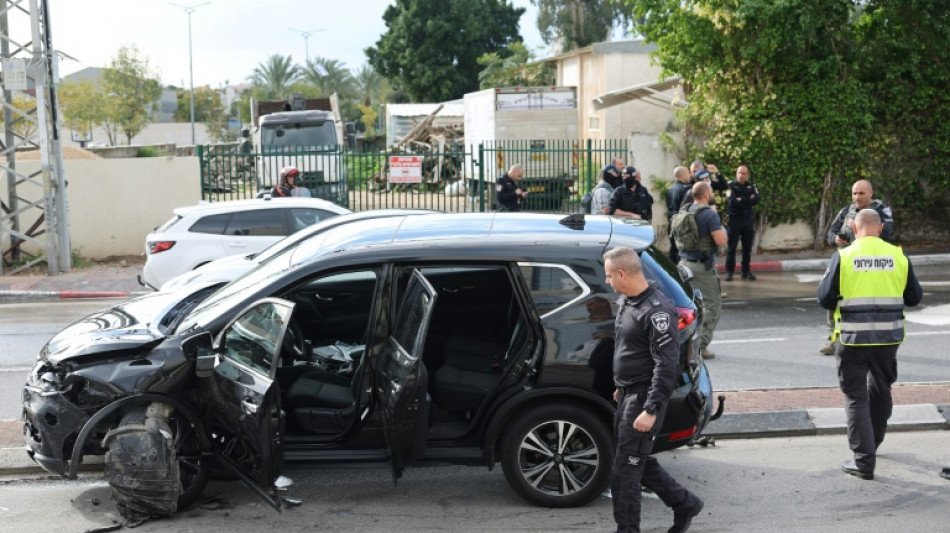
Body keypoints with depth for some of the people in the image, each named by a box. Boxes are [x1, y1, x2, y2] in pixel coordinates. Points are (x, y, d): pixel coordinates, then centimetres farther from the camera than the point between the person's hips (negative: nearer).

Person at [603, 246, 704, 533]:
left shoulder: (657, 312, -22)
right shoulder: (626, 301, 9)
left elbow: (666, 366, -24)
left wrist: (651, 410, -25)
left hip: (644, 397, -10)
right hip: (628, 395, 10)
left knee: (625, 469, -4)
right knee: (638, 461, 17)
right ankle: (684, 503, 32)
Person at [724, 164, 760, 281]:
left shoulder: (751, 186, 8)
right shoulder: (731, 186, -4)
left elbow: (756, 200, -7)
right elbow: (732, 202, -17)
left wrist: (741, 200, -13)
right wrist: (748, 201, -9)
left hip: (748, 220, 3)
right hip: (734, 220, -3)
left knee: (747, 247, 7)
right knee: (731, 247, 0)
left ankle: (746, 271, 15)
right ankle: (729, 271, 5)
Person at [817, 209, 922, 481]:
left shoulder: (843, 256, -9)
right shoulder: (898, 256, -2)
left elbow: (825, 298, -8)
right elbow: (914, 297, 5)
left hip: (852, 338, -3)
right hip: (888, 337, 3)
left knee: (856, 397, 5)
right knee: (880, 390, 22)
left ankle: (863, 461, 0)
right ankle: (872, 444, 40)